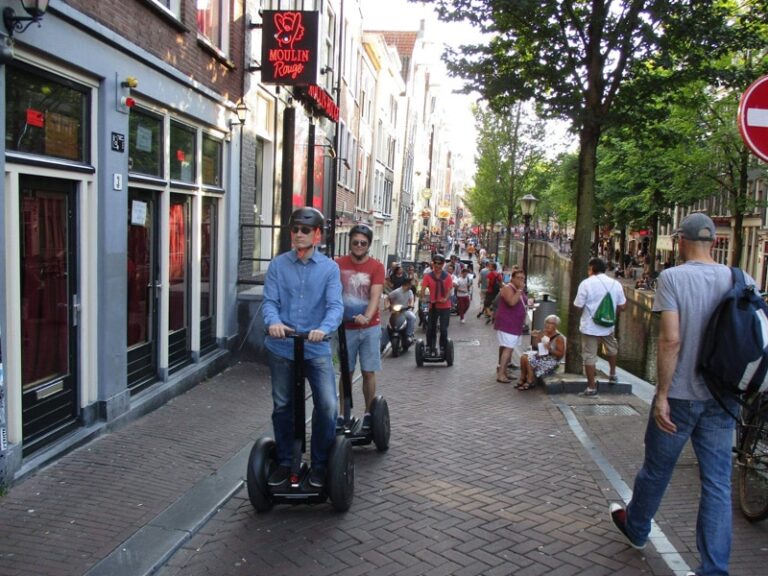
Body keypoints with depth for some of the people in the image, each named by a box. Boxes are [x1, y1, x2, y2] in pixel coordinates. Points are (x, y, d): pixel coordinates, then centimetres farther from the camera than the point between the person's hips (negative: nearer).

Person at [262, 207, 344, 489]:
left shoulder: (329, 268, -2)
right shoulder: (278, 264, 1)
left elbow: (335, 305, -11)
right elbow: (270, 300, -5)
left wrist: (324, 328, -32)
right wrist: (273, 321, -27)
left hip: (316, 348, -1)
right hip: (282, 347, 2)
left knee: (327, 406, -9)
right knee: (282, 407, 13)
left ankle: (320, 464, 12)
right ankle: (284, 462, 31)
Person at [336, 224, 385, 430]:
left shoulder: (376, 267, -5)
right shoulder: (338, 264, -2)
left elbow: (375, 296, -15)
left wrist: (366, 317, -32)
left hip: (370, 327, 0)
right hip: (346, 327, 1)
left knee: (368, 372, 6)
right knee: (346, 372, 7)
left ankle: (369, 414, 16)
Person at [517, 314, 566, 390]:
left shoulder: (559, 338, -16)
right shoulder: (543, 333, 3)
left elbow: (561, 354, -16)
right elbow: (536, 345, 14)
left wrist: (550, 349, -29)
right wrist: (535, 337, -4)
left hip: (551, 360, -7)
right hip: (541, 354, 7)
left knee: (530, 360, -23)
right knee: (524, 357, -12)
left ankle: (530, 382, -11)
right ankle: (523, 379, -3)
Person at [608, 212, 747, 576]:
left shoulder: (673, 277, -14)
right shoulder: (739, 279, 0)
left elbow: (670, 340, -21)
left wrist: (662, 395, -15)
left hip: (680, 395, -3)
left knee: (656, 470, 16)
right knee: (718, 482, 9)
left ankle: (635, 529, 39)